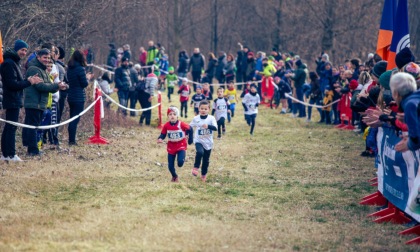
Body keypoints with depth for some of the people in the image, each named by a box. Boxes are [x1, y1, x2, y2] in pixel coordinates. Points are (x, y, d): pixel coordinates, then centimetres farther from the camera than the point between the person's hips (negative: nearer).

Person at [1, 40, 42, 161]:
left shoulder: (15, 62, 18)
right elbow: (12, 84, -21)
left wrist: (28, 80, 4)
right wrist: (29, 82, -17)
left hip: (14, 100, 11)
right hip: (12, 100, -11)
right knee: (11, 127, -10)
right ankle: (10, 155, -10)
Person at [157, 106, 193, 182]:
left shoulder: (181, 124, -17)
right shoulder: (166, 126, -11)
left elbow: (189, 129, -3)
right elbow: (163, 134, -3)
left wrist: (190, 138, -1)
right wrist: (160, 139, -24)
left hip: (181, 146, -3)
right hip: (171, 148, 3)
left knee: (180, 162, -23)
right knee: (170, 166, 5)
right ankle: (174, 176, 35)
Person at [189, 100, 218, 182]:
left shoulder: (211, 118, -10)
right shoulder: (195, 119, -5)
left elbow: (215, 128, -25)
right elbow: (190, 127, 10)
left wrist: (208, 126, -42)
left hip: (208, 142, 1)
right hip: (199, 141, -1)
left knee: (206, 160, 12)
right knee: (200, 152, -32)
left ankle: (204, 174, 34)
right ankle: (196, 168, -13)